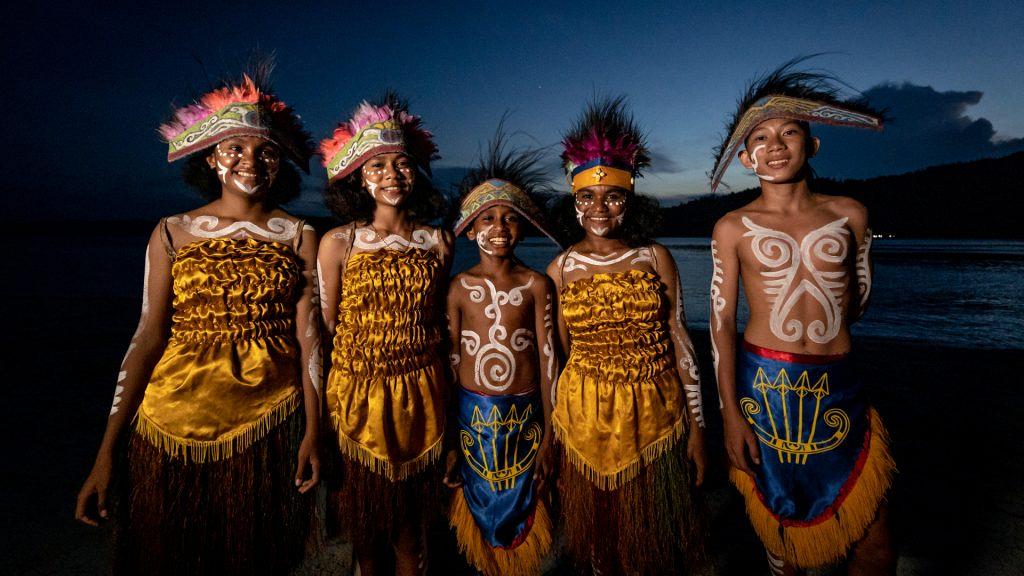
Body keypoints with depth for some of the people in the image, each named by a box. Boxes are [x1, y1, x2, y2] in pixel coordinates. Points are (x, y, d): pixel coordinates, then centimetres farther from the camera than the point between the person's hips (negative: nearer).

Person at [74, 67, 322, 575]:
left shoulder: (299, 237, 1)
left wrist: (313, 431, -3)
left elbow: (307, 335, -2)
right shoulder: (173, 233, 0)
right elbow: (149, 336, -2)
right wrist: (108, 451, -4)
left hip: (271, 420, 0)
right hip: (179, 422, 1)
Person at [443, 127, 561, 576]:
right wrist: (447, 439, 3)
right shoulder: (459, 287, -2)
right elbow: (449, 360, 1)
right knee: (480, 509, 13)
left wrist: (549, 434, -1)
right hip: (472, 412, 1)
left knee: (521, 514, 12)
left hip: (525, 413, 0)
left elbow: (547, 357, -2)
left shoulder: (536, 285, -4)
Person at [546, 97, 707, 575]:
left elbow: (680, 343, -1)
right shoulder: (561, 269, -1)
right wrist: (551, 429, 6)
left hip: (655, 417, 0)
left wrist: (697, 425, -1)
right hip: (585, 419, 1)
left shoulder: (656, 259, -2)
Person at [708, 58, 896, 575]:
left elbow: (858, 296, 18)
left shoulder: (849, 215, 4)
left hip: (839, 387, 2)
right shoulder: (733, 227, -2)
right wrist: (730, 412, -8)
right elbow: (721, 322, -4)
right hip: (763, 386, -1)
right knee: (780, 523, 13)